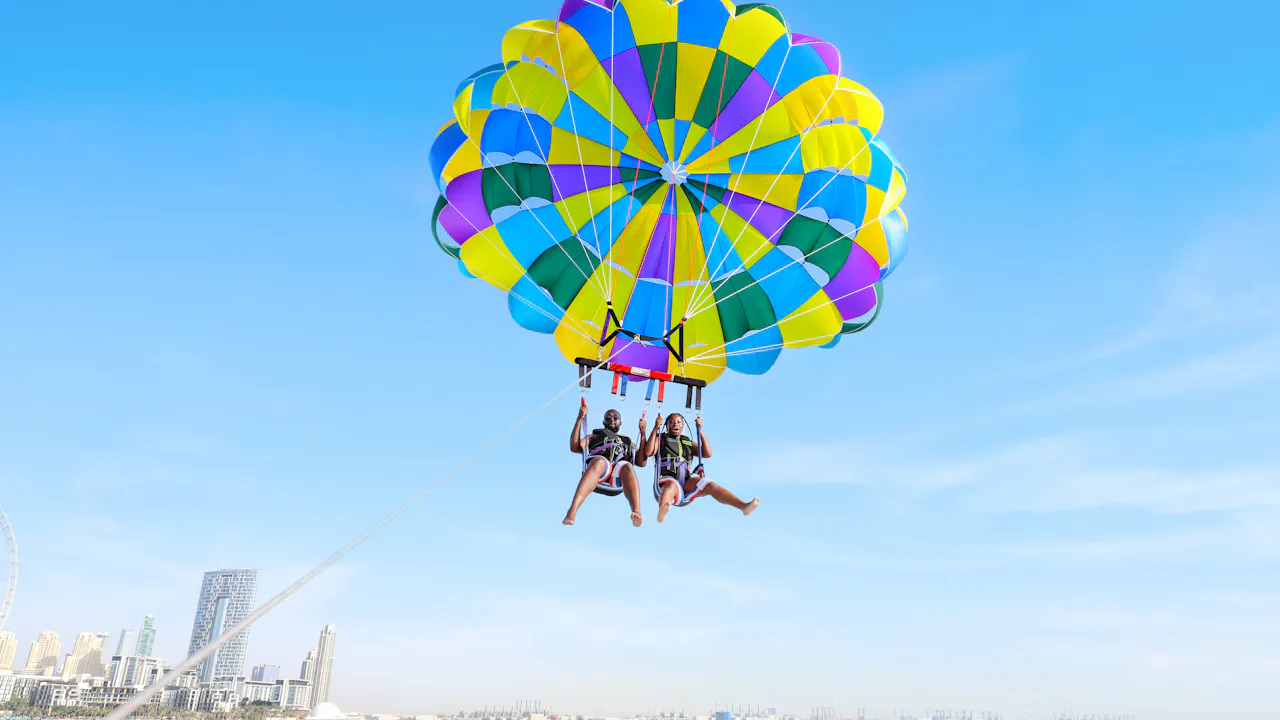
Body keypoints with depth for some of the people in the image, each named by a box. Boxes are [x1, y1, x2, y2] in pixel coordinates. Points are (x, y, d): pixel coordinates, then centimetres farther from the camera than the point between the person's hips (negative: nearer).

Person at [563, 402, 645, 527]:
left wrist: (643, 434, 19)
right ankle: (572, 510, -57)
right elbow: (575, 447, 17)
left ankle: (636, 512, -64)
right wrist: (579, 419, 13)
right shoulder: (594, 436, 36)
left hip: (617, 482, 1)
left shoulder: (628, 442, 40)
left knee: (627, 467, -36)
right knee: (599, 461, -38)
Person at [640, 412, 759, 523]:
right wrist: (655, 428, -2)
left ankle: (744, 506, -41)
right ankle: (662, 510, -75)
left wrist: (700, 429, 12)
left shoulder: (688, 443, 29)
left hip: (687, 483, 4)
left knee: (710, 486, -23)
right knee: (672, 485, -41)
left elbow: (707, 453, 14)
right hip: (666, 481, -4)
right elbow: (648, 452, -1)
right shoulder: (661, 439, 19)